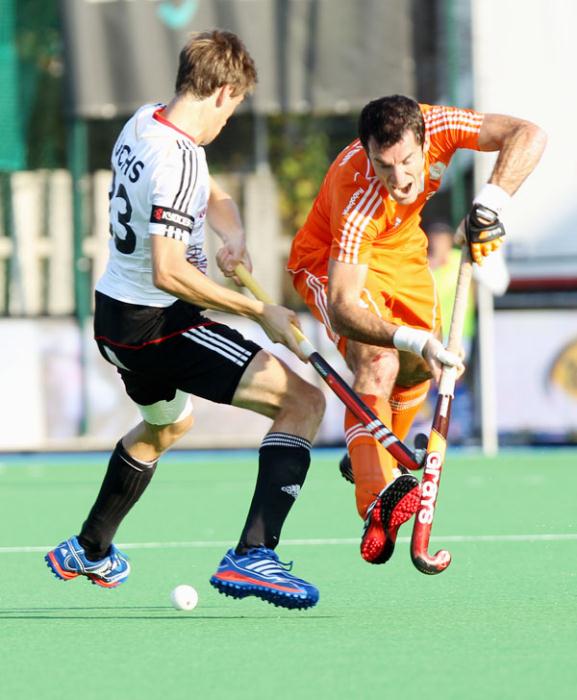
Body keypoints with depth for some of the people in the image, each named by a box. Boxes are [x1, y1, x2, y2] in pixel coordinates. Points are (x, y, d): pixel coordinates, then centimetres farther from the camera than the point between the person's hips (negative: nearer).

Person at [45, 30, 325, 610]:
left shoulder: (144, 122, 6)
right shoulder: (177, 159, -24)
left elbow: (214, 198, 19)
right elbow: (168, 273, -30)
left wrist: (233, 238, -3)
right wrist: (260, 313, -26)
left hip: (115, 317, 10)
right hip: (159, 325, -10)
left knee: (167, 423, 38)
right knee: (303, 402, -15)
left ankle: (88, 553, 52)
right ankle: (252, 557, -24)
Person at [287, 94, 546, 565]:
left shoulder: (435, 126, -32)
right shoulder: (358, 199, -43)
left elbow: (528, 136, -36)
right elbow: (342, 308, -46)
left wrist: (490, 201, -50)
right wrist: (412, 340, -59)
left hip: (401, 253, 6)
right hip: (332, 263, -6)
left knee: (421, 370, 15)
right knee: (377, 364, -29)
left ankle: (366, 458, 44)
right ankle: (378, 500, -43)